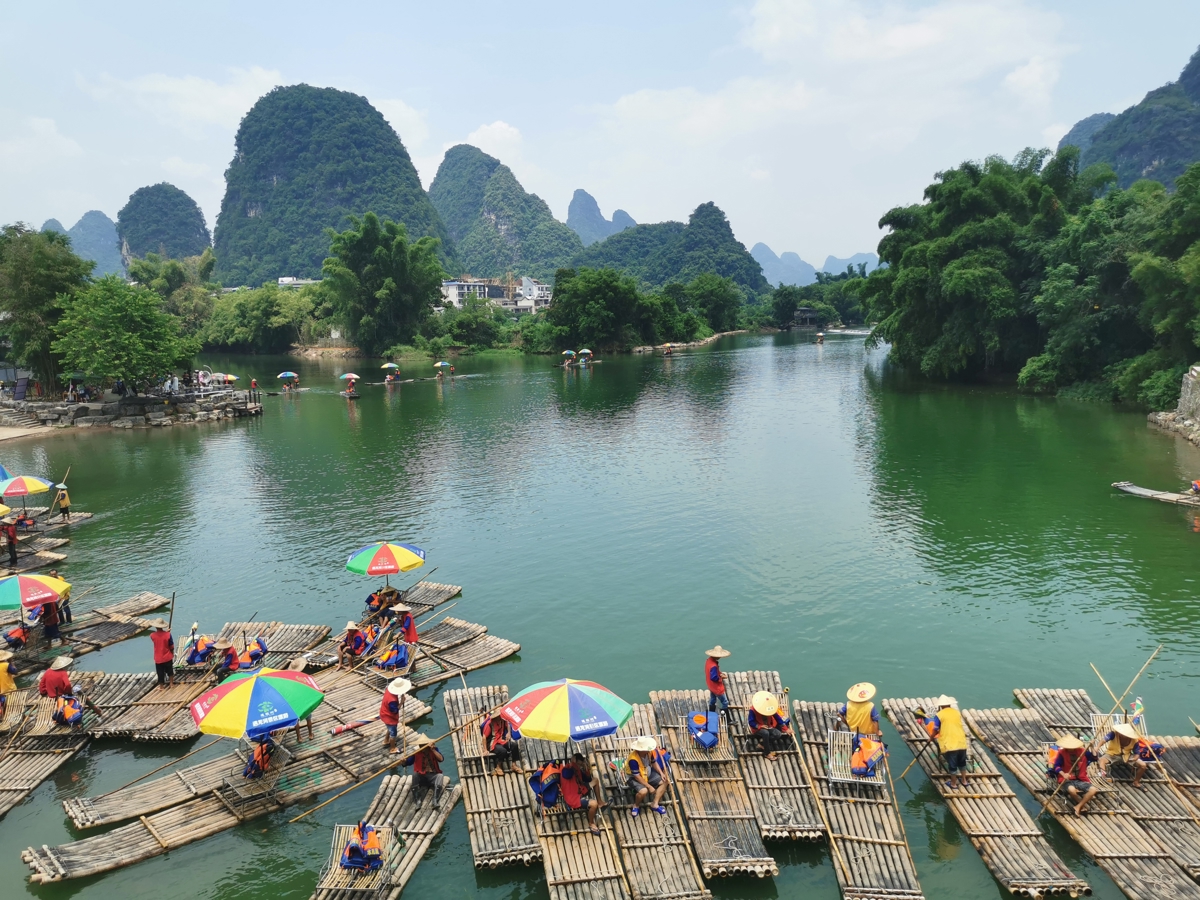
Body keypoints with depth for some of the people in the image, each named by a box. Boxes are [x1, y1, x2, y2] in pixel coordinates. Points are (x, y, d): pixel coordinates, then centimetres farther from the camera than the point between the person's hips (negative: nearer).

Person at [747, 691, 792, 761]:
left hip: (769, 727, 5)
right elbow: (751, 722, -17)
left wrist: (786, 729, -6)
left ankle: (762, 743, -7)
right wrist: (760, 726, -28)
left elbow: (778, 719, -2)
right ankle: (767, 753, -23)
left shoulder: (770, 708, -7)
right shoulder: (753, 710, -20)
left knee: (778, 734, -23)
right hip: (757, 728, -5)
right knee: (765, 733, -38)